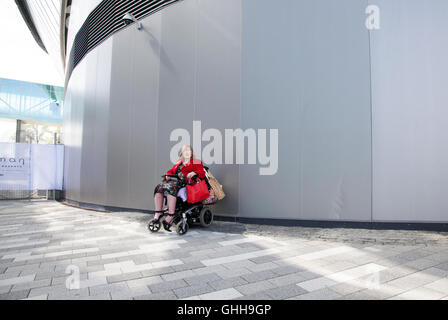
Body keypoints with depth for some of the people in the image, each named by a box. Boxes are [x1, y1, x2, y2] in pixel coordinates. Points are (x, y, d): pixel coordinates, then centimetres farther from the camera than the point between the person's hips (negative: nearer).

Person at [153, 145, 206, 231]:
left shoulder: (196, 162, 17)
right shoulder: (178, 163, 33)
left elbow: (202, 173, 4)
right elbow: (171, 171, 27)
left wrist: (194, 173, -16)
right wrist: (168, 175, 3)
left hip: (185, 182, -6)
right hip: (173, 180, 6)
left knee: (170, 187, -36)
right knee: (159, 187, -21)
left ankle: (170, 216, -38)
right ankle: (157, 214, -23)